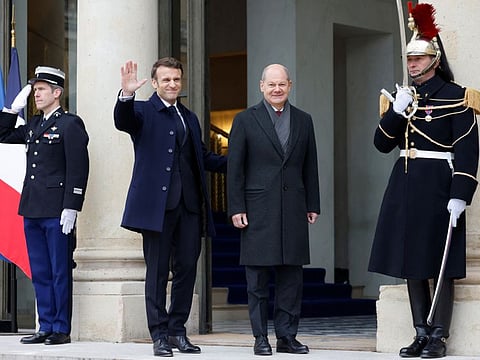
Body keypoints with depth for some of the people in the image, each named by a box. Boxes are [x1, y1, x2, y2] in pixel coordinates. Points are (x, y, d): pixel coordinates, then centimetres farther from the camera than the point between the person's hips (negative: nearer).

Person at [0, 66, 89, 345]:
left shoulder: (71, 124, -6)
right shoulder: (34, 125, 17)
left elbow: (78, 169, -12)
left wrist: (71, 208, -17)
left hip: (57, 212, -8)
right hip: (33, 211, 8)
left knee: (60, 272, -1)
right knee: (40, 273, 10)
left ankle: (62, 329, 4)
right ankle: (46, 327, 15)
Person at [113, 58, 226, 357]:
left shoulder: (190, 118, 21)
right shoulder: (143, 111, 2)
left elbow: (204, 157, 25)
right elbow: (123, 122, -19)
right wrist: (126, 95, -38)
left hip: (189, 205, 6)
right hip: (157, 203, -5)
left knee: (187, 269, 7)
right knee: (157, 272, 0)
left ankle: (178, 331, 17)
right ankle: (160, 335, 5)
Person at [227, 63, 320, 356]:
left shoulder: (303, 121, 13)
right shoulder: (246, 120, 3)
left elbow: (310, 167, 14)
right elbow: (235, 168, 0)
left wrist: (313, 206, 9)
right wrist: (236, 208, -6)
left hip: (293, 210, 3)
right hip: (258, 209, -3)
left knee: (292, 276, 4)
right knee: (258, 278, 0)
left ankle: (287, 336, 11)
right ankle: (261, 337, 7)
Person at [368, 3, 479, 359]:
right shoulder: (403, 96, 13)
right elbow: (382, 143, 10)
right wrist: (396, 111, -7)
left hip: (438, 185, -6)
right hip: (405, 185, 6)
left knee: (439, 264, -2)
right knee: (411, 263, 7)